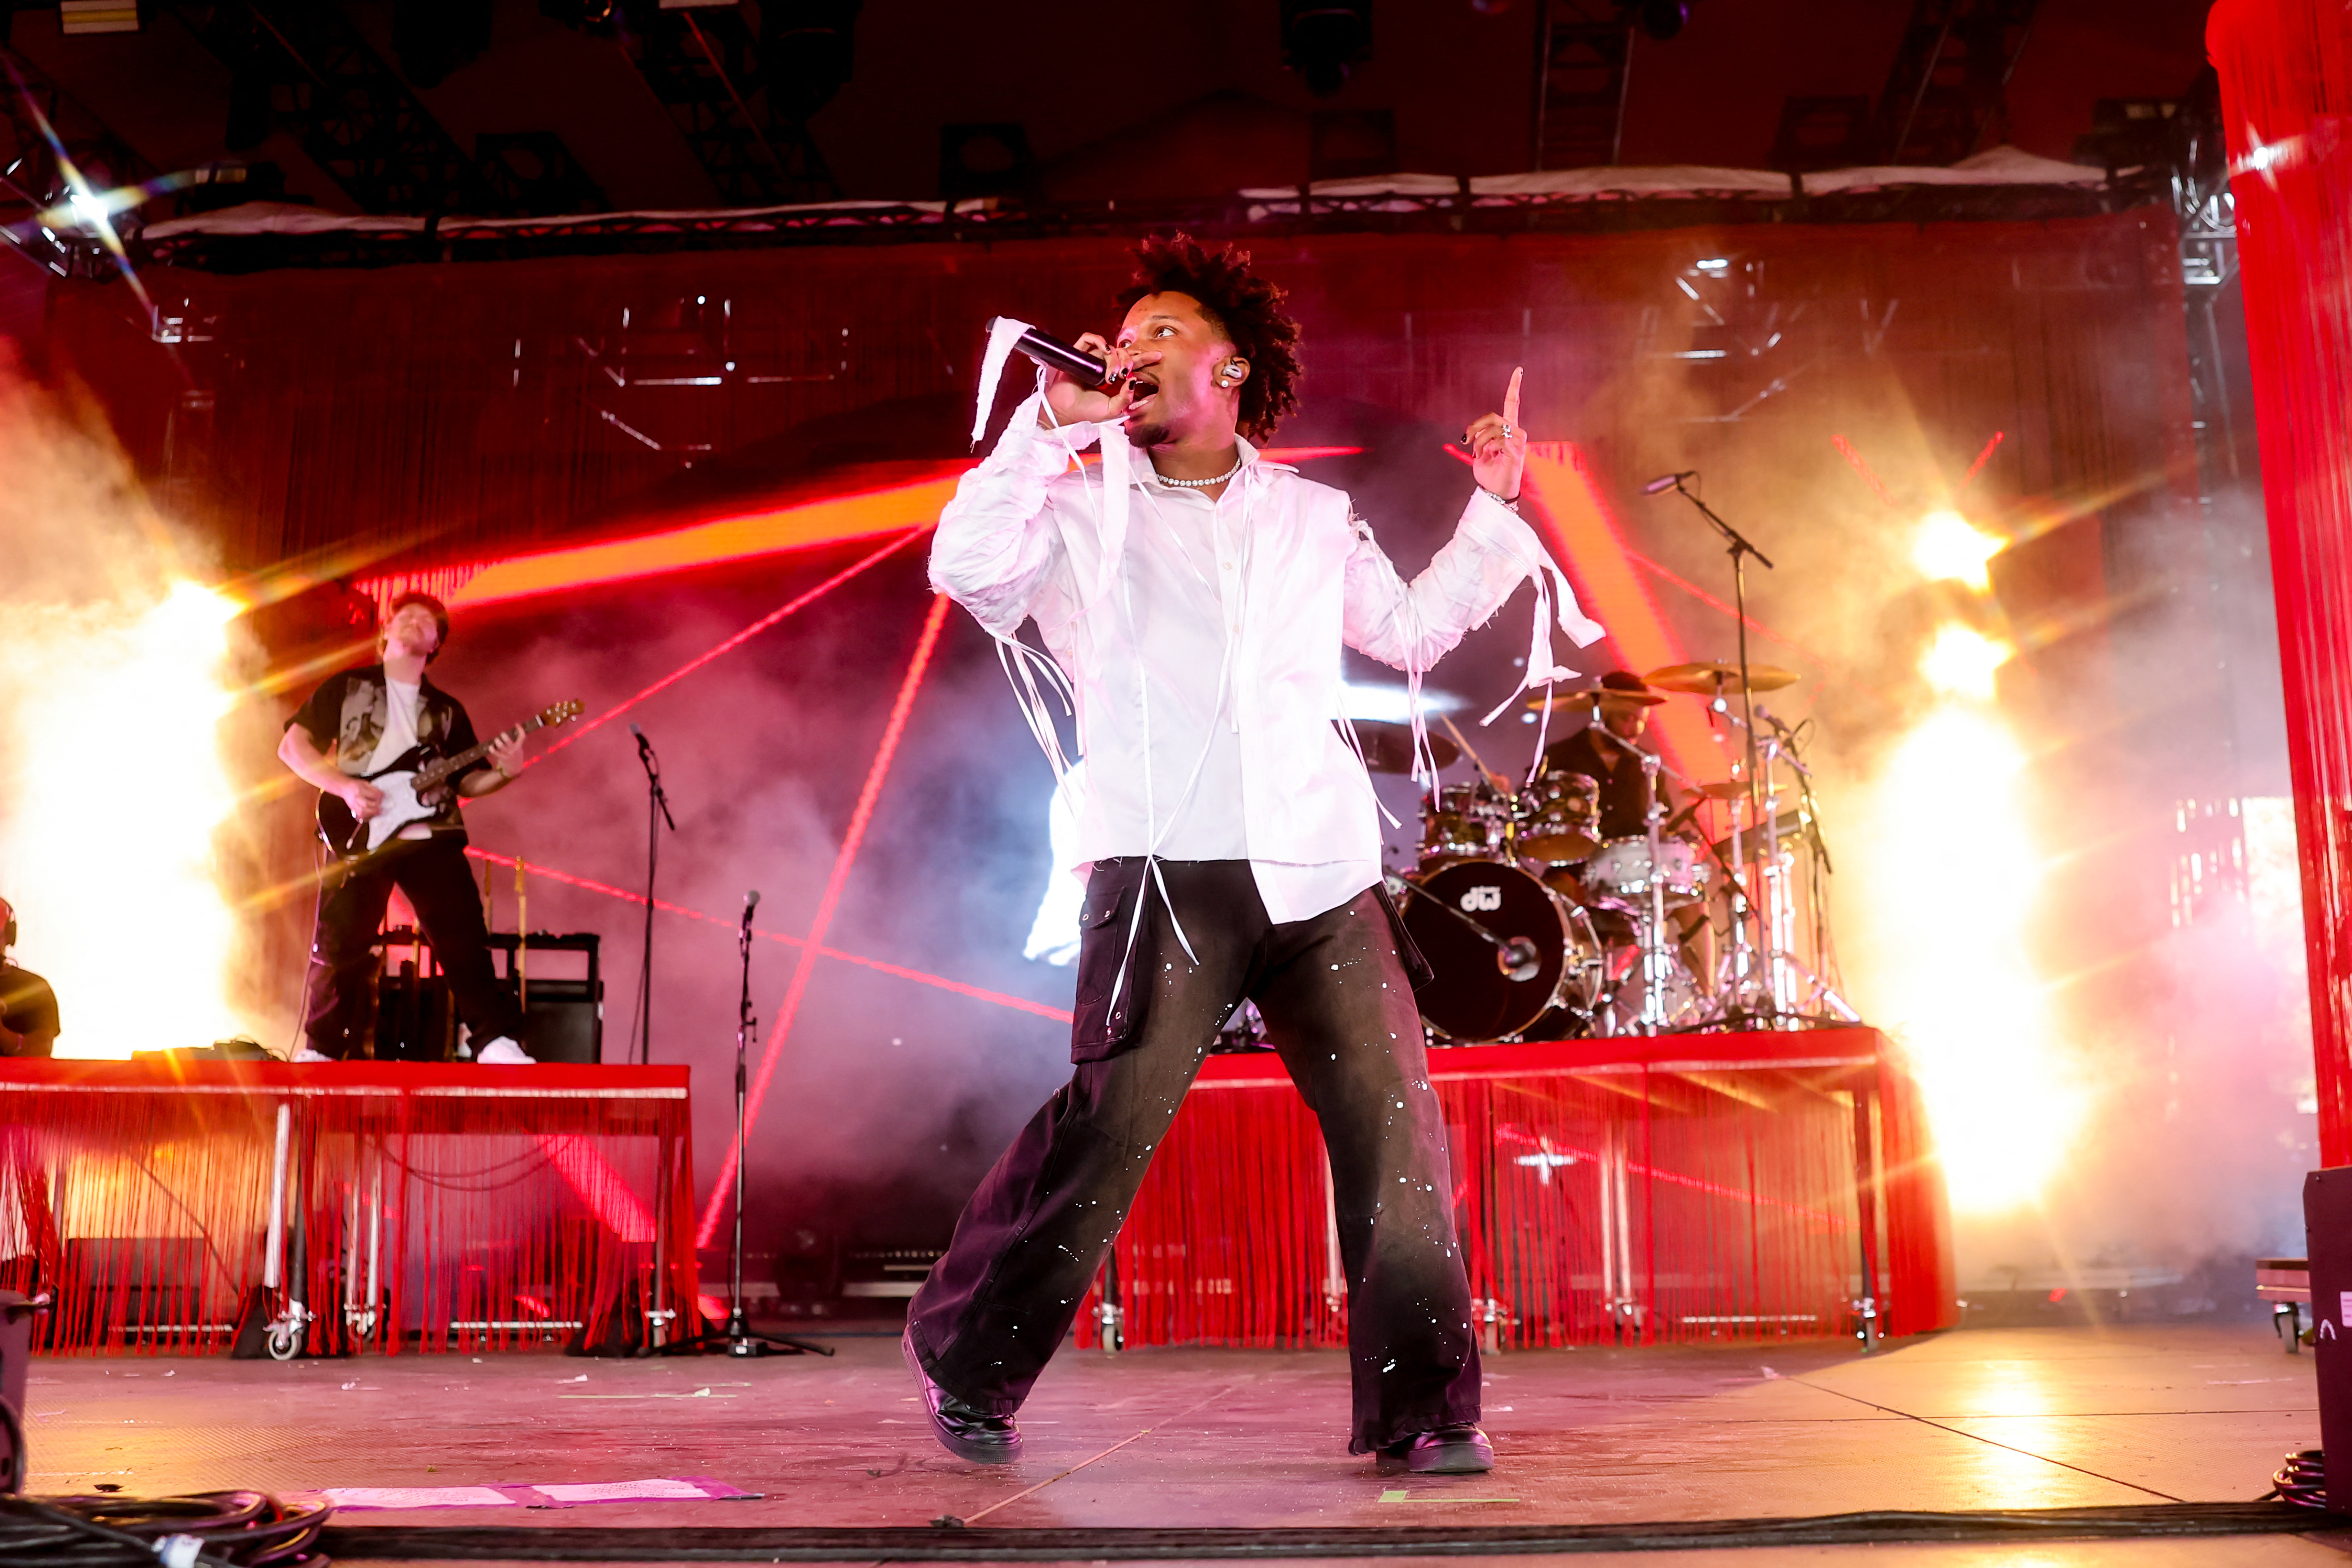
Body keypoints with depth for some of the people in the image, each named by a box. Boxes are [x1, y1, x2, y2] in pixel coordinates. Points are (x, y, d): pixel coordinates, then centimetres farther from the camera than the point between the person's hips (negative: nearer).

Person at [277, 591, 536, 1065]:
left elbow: (467, 781, 19)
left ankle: (498, 1042, -9)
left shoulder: (447, 710, 21)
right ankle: (320, 1050, 11)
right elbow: (292, 745, 7)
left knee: (463, 938, -9)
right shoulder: (346, 687, 13)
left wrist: (503, 773, -3)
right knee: (341, 944, -4)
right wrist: (345, 786, -8)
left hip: (432, 836, 2)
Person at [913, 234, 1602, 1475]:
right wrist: (1052, 421, -7)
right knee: (1109, 1122, -11)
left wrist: (1492, 510, 26)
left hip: (1322, 875, 3)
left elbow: (1411, 631, 31)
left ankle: (1424, 1408, 6)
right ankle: (966, 1364, 8)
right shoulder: (1085, 511, 11)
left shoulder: (1313, 520, 21)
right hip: (1165, 880, -3)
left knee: (1395, 1125, -5)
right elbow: (966, 568, -6)